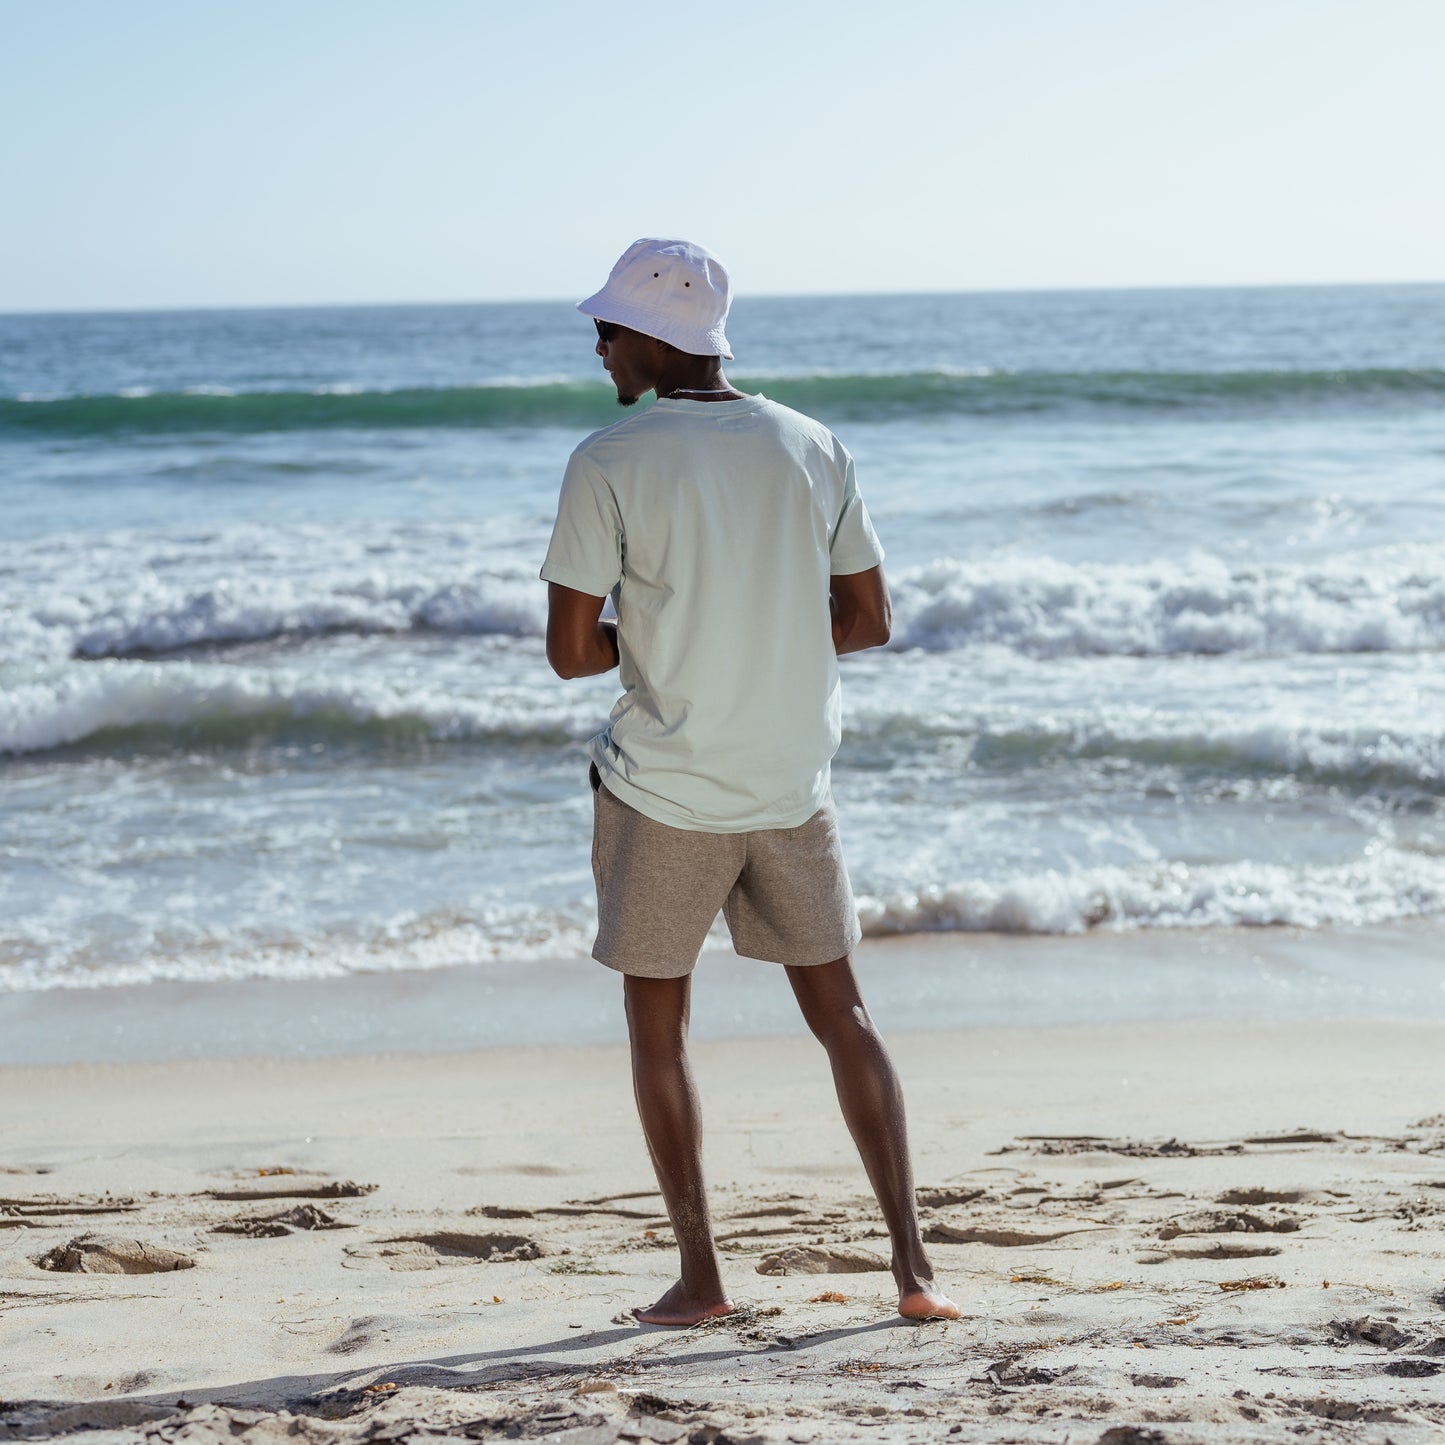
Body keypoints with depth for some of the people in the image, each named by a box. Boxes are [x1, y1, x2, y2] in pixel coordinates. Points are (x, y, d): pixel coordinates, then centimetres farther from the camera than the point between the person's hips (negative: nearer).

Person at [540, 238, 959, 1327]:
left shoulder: (608, 466, -11)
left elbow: (571, 652, -11)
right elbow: (868, 621, 6)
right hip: (792, 787, 4)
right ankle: (913, 1265, 7)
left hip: (663, 795, -4)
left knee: (658, 1027, 11)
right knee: (840, 1012, 12)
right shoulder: (815, 450, 2)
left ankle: (700, 1276, 13)